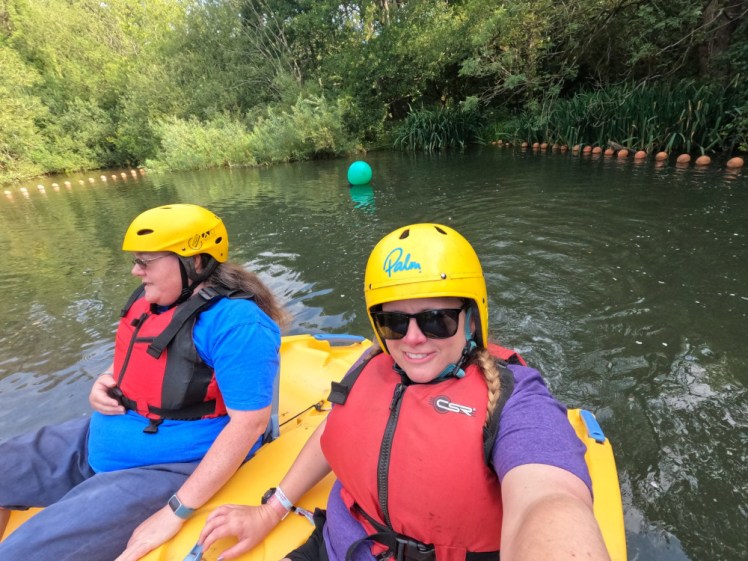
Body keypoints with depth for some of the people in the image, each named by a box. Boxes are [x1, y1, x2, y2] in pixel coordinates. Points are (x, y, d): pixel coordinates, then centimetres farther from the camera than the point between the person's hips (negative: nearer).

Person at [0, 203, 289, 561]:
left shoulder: (237, 323, -28)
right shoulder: (154, 297, 0)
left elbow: (249, 422, -27)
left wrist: (177, 511, -24)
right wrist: (105, 383, -3)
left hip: (165, 470, -8)